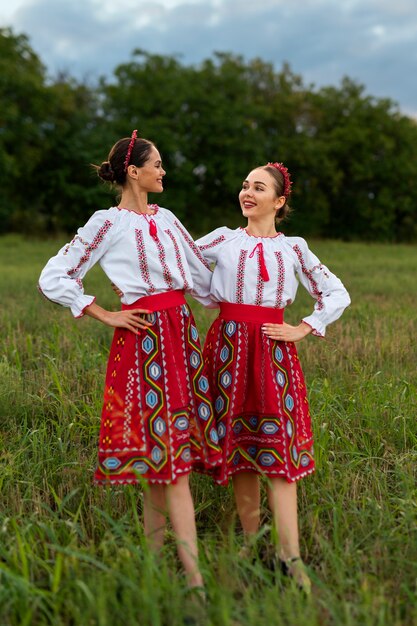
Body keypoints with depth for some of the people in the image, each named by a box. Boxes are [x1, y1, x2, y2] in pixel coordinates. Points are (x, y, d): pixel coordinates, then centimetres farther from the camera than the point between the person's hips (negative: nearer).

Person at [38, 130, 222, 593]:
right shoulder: (108, 223, -4)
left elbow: (201, 274, 20)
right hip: (144, 335, -6)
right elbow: (53, 279, -3)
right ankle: (195, 577, -4)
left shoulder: (165, 218, 15)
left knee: (167, 449, 7)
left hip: (181, 330, 7)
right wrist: (105, 316, -6)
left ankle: (153, 558, 18)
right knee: (170, 452, -8)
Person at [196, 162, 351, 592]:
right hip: (228, 343, 1)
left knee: (278, 443, -6)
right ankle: (251, 540, 14)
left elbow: (337, 294, 13)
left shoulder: (293, 248, 9)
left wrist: (303, 329, 3)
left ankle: (290, 556, -5)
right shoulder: (223, 239, 9)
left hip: (273, 349, 0)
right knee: (237, 441, 3)